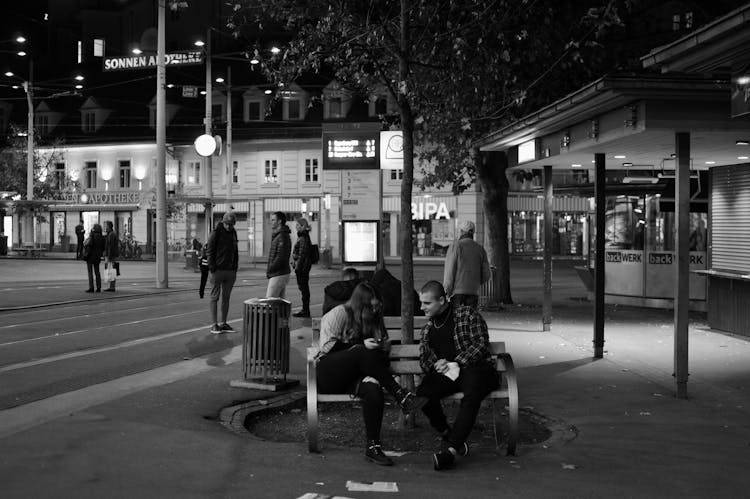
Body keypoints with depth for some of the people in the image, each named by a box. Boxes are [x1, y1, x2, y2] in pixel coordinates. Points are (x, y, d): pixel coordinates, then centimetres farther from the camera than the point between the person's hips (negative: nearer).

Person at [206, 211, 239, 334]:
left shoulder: (233, 233, 12)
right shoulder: (216, 233, -7)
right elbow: (209, 252, -9)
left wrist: (235, 269, 11)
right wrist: (212, 270, -15)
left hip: (230, 272, 6)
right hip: (217, 271, -6)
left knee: (226, 298, 8)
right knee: (214, 297, -2)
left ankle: (223, 324, 13)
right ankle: (214, 325, 0)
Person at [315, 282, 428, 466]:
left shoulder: (374, 319, 16)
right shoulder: (340, 313, -2)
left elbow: (383, 354, 26)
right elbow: (328, 346, -11)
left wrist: (383, 346, 2)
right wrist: (361, 346, -18)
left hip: (355, 375, 4)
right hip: (328, 374, -4)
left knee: (374, 391, -33)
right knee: (364, 353, -34)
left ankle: (373, 447, -28)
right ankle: (402, 397, -33)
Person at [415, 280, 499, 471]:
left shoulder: (467, 314, 4)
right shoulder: (427, 328, 22)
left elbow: (481, 343, -5)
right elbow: (423, 358, 22)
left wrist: (456, 364, -15)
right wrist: (436, 364, -3)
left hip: (473, 368, -4)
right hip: (443, 374, 4)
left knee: (472, 395, -38)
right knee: (423, 393, -29)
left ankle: (450, 449, -43)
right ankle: (448, 434, -13)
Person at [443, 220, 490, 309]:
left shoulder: (455, 246, -4)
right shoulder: (480, 248, 9)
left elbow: (449, 272, -9)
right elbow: (486, 275, 9)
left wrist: (446, 292, -7)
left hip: (457, 291, -4)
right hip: (473, 292, 4)